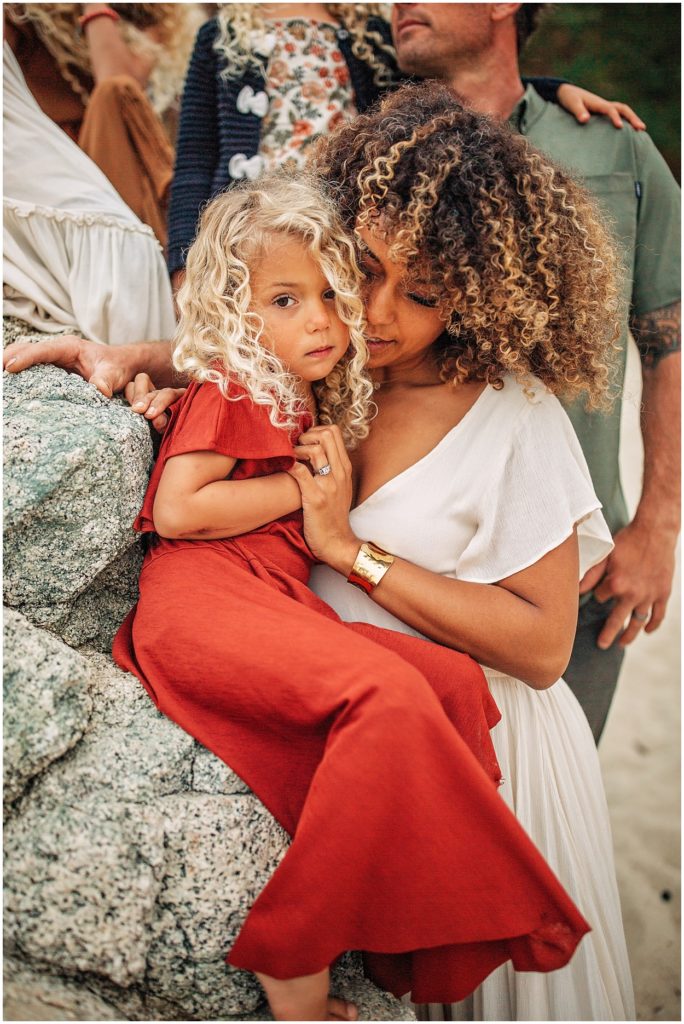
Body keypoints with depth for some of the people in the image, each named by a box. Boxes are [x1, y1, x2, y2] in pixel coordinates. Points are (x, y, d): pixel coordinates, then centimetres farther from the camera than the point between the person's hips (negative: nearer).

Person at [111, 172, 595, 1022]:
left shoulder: (312, 403, 25)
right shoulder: (230, 390, 2)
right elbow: (176, 509, -12)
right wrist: (305, 486, -3)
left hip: (280, 603, 8)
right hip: (201, 600, -8)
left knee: (455, 679, -9)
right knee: (388, 693, -30)